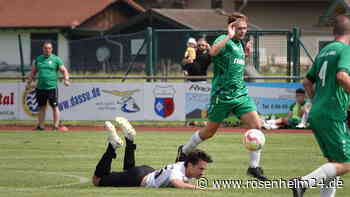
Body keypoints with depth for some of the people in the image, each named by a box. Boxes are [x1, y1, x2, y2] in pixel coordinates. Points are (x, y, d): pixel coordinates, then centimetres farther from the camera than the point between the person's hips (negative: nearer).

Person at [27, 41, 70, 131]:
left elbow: (64, 71, -2)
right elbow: (33, 72, 20)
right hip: (40, 87, 4)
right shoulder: (38, 59, 13)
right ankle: (40, 126, 12)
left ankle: (56, 126, -1)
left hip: (52, 87, -4)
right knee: (41, 107, 8)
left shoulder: (56, 59, 1)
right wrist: (29, 82, 10)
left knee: (55, 107, -3)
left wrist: (66, 80, -18)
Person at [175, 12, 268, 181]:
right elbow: (213, 51, -35)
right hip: (222, 95, -7)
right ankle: (184, 151, 32)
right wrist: (229, 36, -31)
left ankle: (254, 167, -2)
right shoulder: (224, 40, -11)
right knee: (210, 131, 6)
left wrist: (245, 54, 15)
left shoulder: (239, 44, 15)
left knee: (256, 125, -9)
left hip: (240, 93, 7)